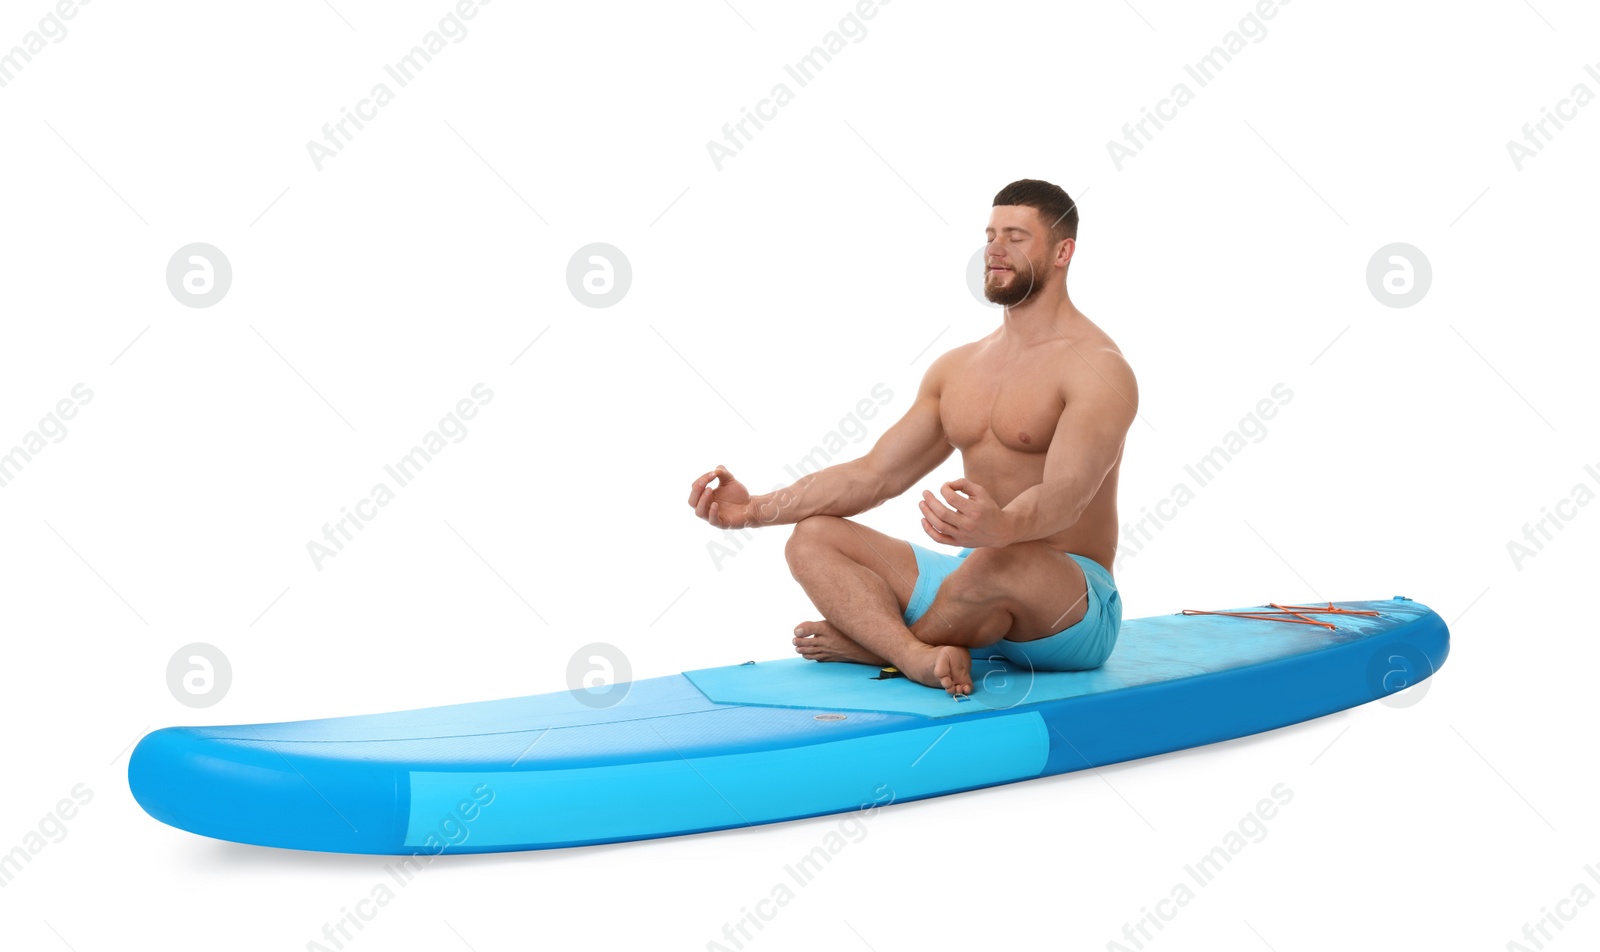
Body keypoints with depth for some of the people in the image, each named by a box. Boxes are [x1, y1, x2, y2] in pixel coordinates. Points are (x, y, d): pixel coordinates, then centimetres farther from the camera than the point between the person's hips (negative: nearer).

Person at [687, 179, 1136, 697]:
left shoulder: (1097, 368, -10)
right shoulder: (957, 368, 13)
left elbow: (1064, 497, -27)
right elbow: (872, 474, 11)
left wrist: (1002, 526, -50)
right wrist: (757, 509, -1)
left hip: (1076, 610, -7)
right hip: (974, 579, 7)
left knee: (997, 563, -40)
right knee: (812, 539, -7)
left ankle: (869, 644, -11)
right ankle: (921, 657, -35)